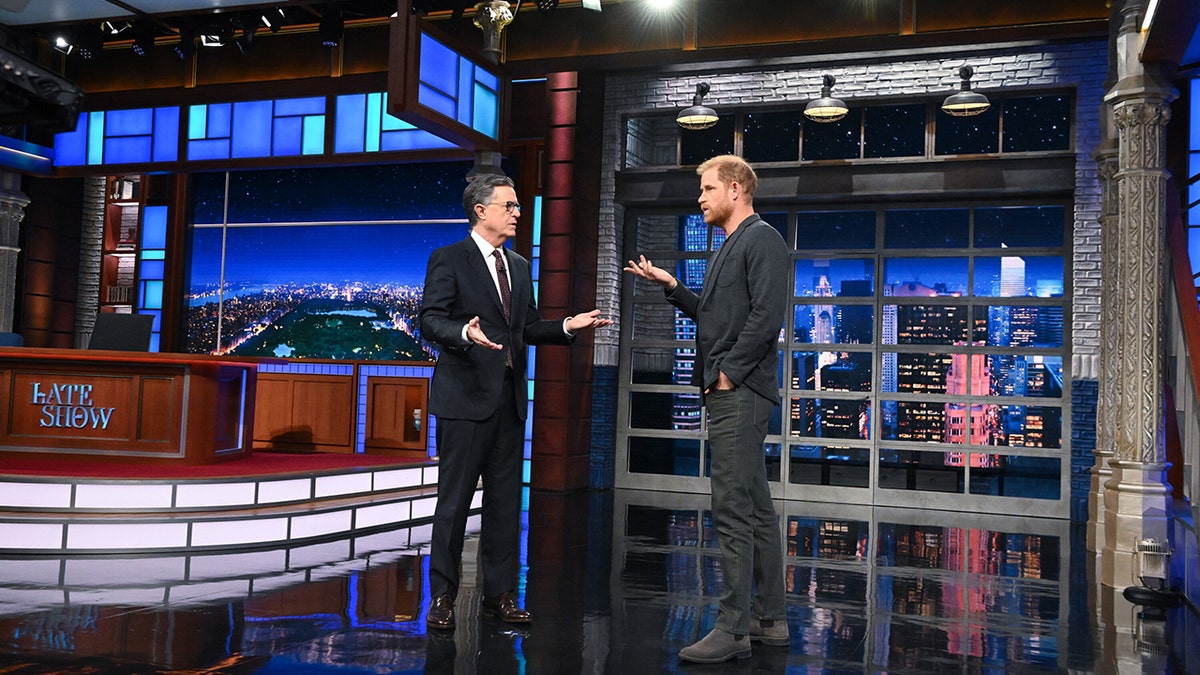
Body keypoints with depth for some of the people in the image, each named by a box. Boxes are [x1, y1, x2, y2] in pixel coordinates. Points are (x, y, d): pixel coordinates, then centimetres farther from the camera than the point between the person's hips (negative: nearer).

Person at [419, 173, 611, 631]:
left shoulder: (519, 266, 17)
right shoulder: (448, 260, -3)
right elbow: (430, 319, -11)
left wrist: (567, 326, 3)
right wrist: (465, 332, -30)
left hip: (510, 397, 7)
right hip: (466, 396, -6)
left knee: (506, 499, 9)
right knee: (454, 498, 0)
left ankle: (499, 594, 19)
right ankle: (442, 597, 10)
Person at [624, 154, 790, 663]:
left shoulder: (762, 239, -8)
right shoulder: (729, 248, 22)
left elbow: (767, 315, -18)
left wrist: (727, 373, -16)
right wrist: (670, 286, 14)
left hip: (740, 393, -10)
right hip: (726, 393, 10)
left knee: (733, 510, -9)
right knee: (756, 510, 12)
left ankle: (732, 630, -4)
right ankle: (770, 620, 20)